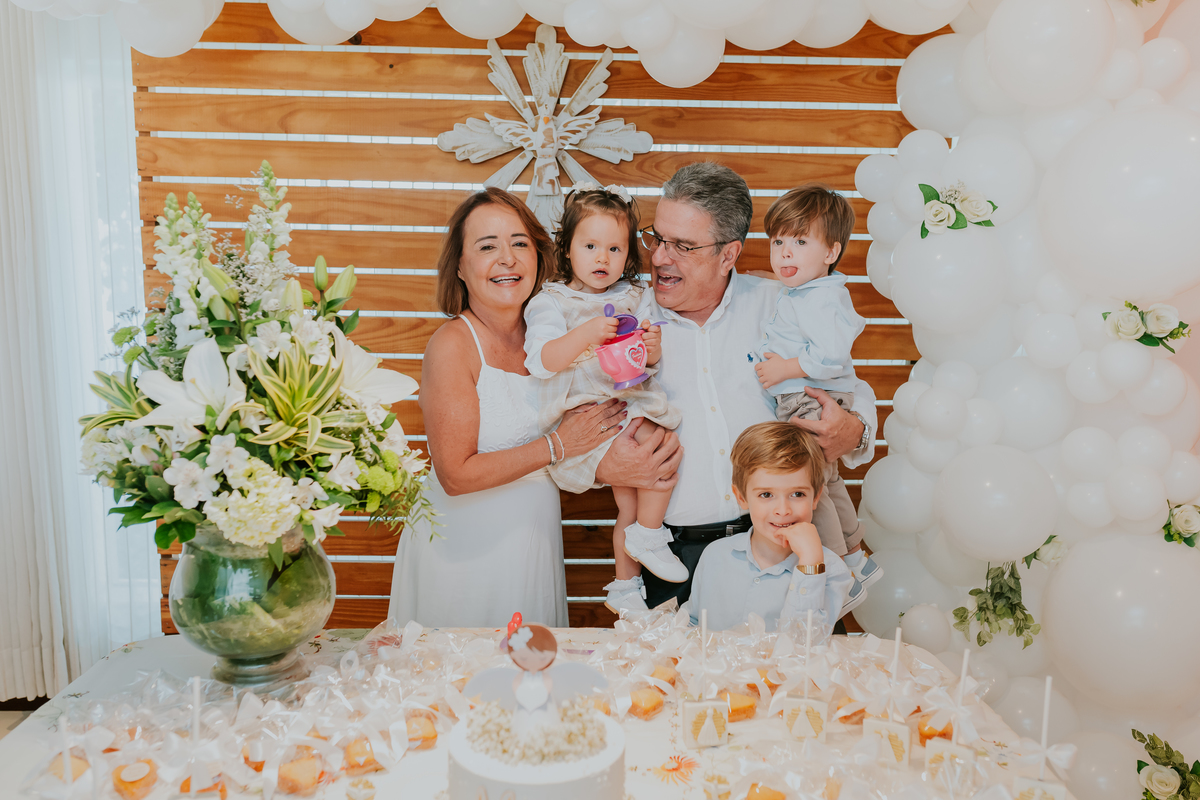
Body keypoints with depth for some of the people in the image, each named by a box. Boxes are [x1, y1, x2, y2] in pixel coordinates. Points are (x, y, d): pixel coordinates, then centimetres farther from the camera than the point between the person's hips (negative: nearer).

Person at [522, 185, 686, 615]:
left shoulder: (633, 299, 12)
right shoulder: (551, 302, -2)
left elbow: (646, 364, 15)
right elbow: (540, 362, -15)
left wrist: (653, 349, -9)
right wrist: (586, 335, -29)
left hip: (631, 400, 6)